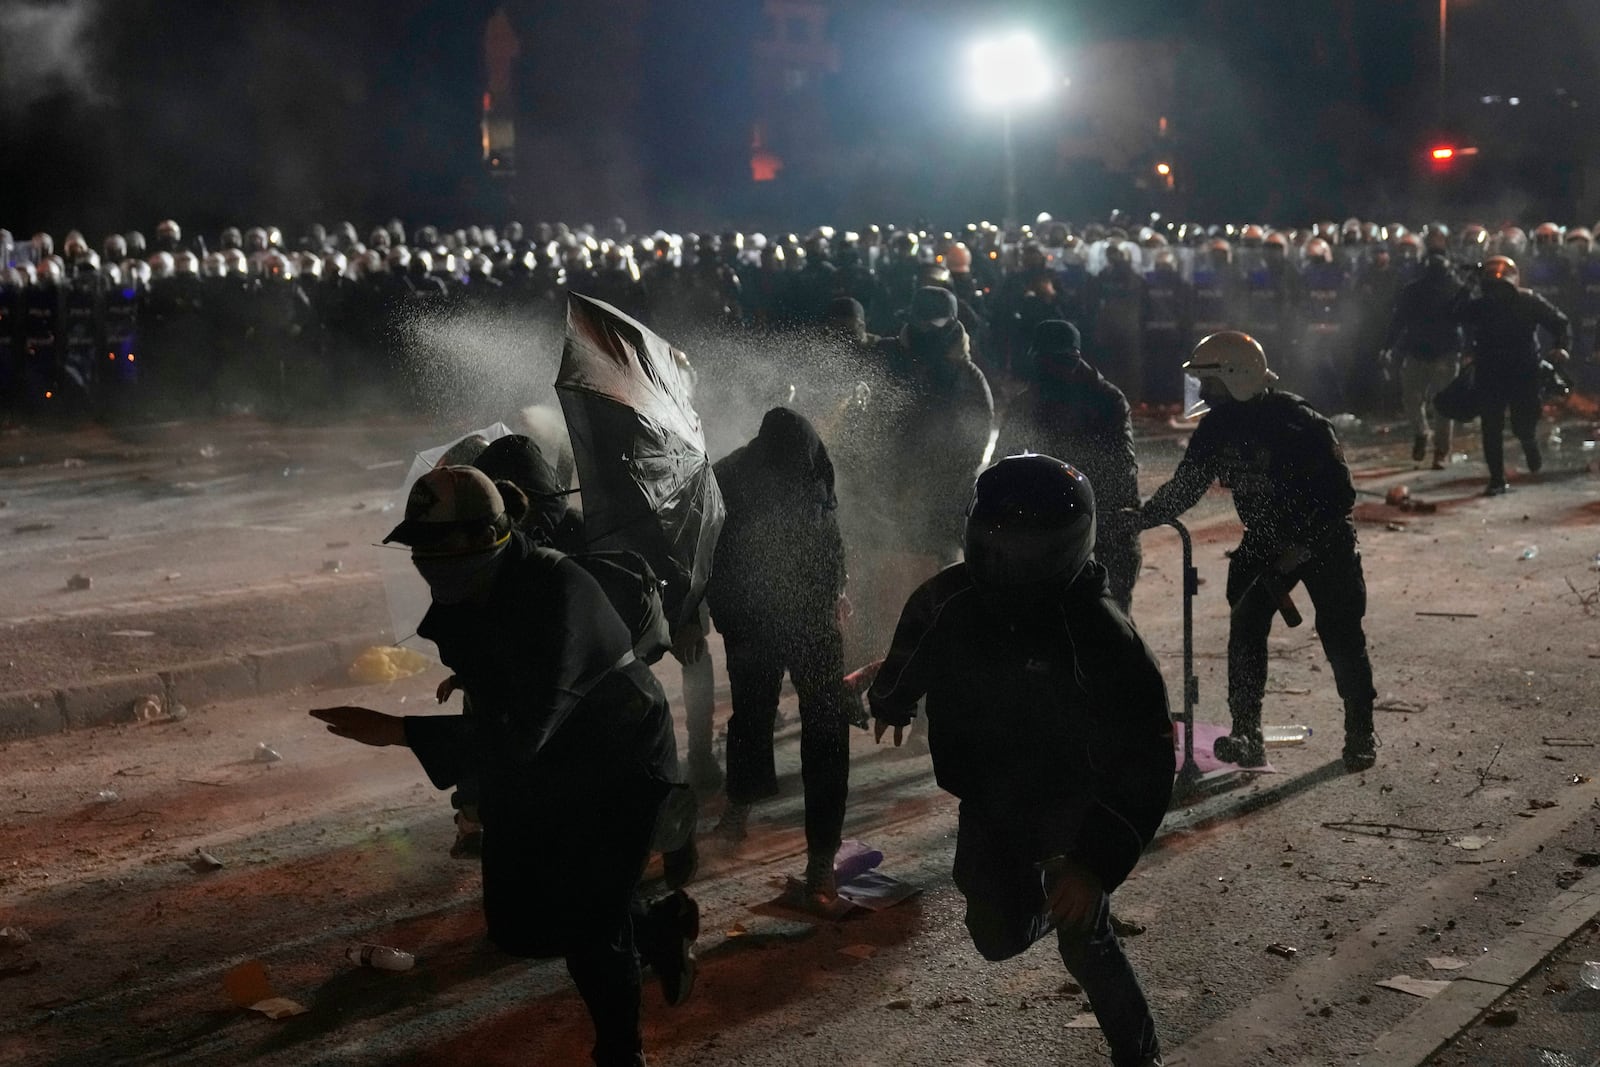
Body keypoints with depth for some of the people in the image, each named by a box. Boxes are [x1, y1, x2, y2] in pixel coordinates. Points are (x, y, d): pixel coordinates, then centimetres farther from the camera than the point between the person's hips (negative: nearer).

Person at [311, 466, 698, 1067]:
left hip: (620, 768, -7)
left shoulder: (557, 591, -34)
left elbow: (523, 731, -41)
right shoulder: (457, 594, -11)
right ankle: (660, 926, 32)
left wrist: (396, 731, -43)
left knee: (588, 927, -8)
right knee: (517, 929, 9)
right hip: (533, 770, 8)